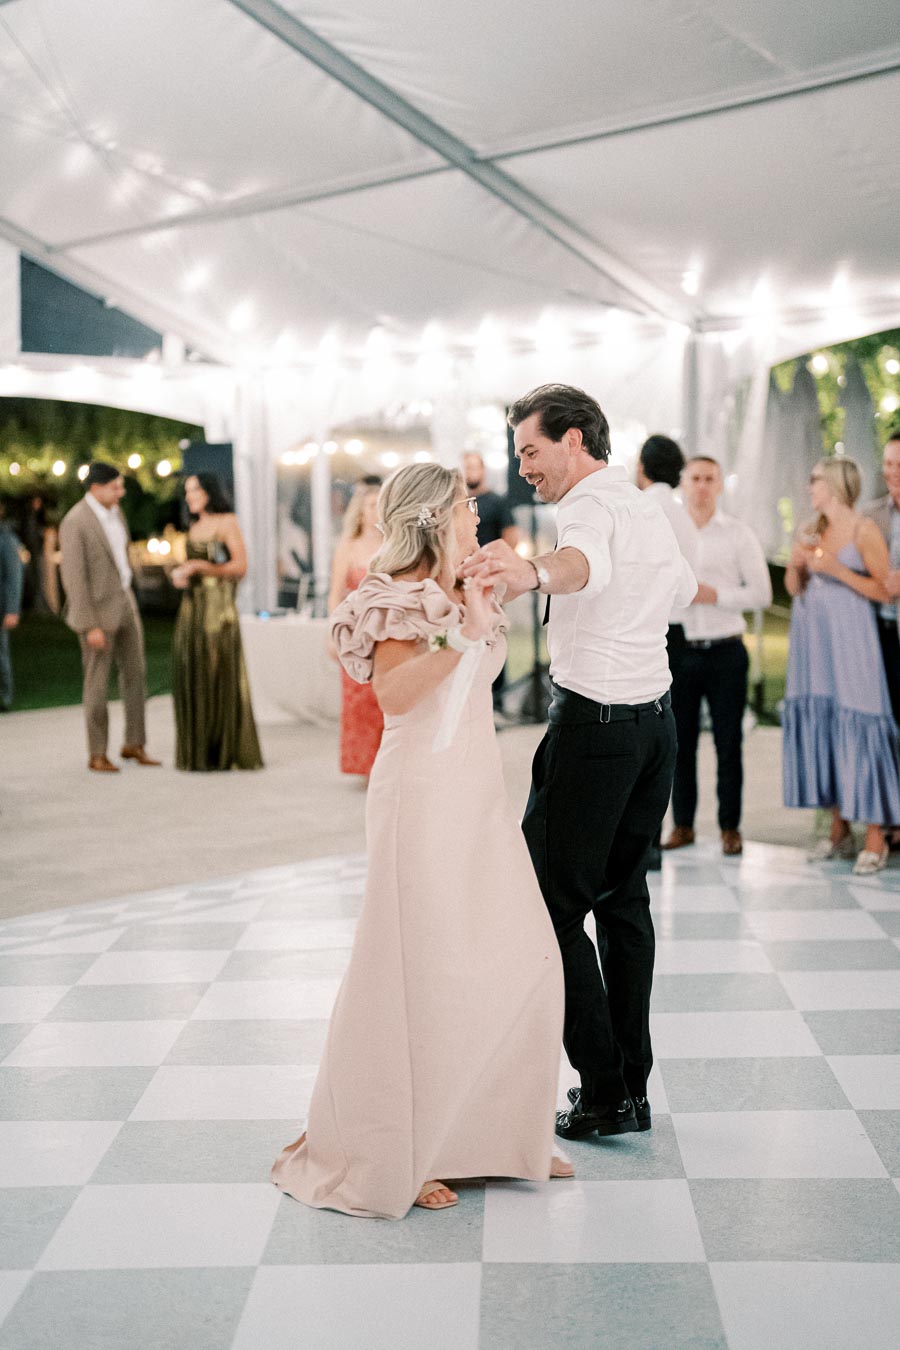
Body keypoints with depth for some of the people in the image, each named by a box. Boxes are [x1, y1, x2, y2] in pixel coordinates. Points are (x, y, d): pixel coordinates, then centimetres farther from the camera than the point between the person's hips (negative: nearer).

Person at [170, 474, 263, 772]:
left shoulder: (227, 522, -4)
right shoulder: (195, 528, 19)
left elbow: (240, 567, -11)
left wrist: (198, 566, -16)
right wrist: (181, 576, 4)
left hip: (218, 609, -7)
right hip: (192, 609, 7)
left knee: (220, 679, -4)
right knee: (192, 678, 4)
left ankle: (226, 753, 3)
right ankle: (198, 751, 11)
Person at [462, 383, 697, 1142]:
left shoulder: (593, 502, -14)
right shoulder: (649, 508, 15)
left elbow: (588, 560, -41)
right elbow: (682, 587, 35)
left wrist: (533, 572, -61)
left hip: (595, 724, -9)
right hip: (657, 717, 10)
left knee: (555, 904, -3)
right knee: (624, 897, 15)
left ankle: (605, 1091, -2)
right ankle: (632, 1085, 19)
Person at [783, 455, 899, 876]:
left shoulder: (864, 530, -4)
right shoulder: (810, 531, 13)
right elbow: (794, 588, 18)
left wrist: (838, 570, -17)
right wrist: (795, 565, -2)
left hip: (849, 638, -6)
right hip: (812, 638, 6)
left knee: (857, 726, -8)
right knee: (819, 722, 6)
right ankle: (839, 831, 16)